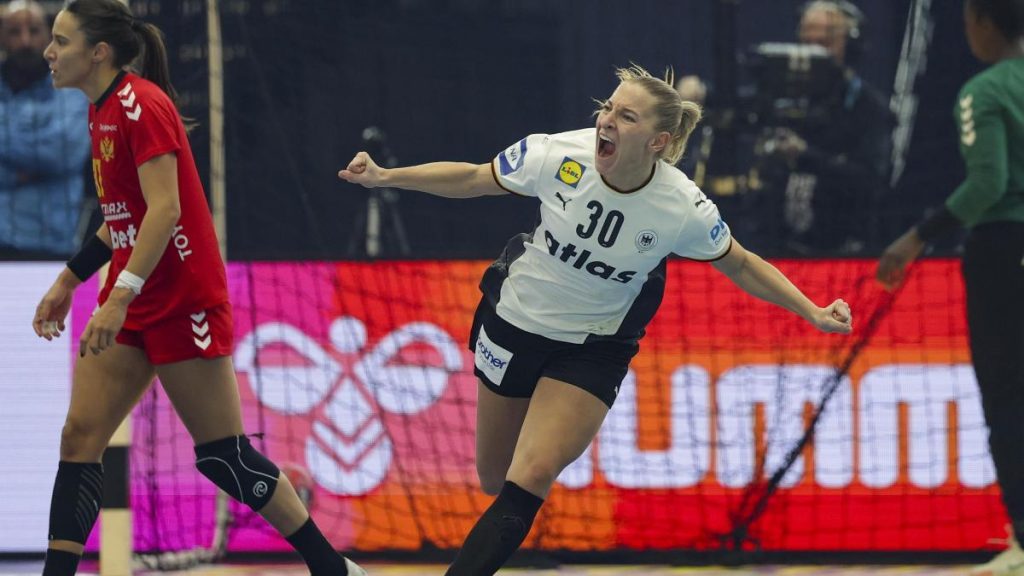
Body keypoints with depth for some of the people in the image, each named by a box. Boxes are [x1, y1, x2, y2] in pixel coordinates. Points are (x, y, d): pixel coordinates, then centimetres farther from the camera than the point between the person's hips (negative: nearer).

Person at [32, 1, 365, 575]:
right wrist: (69, 280, 23)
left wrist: (120, 297, -30)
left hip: (182, 304, -9)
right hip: (130, 305, 9)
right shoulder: (103, 109, 12)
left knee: (224, 456, -2)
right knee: (79, 438, -2)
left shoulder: (142, 104, -16)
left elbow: (164, 209, -25)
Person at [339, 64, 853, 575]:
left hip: (593, 353, -2)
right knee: (495, 481, 12)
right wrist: (383, 177, -9)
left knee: (529, 481, -20)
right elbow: (472, 179, -5)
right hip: (515, 321, 2)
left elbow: (740, 266, -4)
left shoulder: (684, 209, -23)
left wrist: (812, 313, -6)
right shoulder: (559, 155, -22)